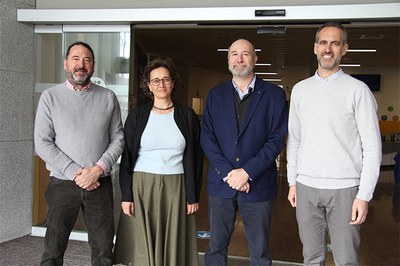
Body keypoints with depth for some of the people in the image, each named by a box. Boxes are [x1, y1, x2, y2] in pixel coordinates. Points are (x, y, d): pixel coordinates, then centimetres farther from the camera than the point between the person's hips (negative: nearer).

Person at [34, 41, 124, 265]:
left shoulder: (108, 97, 6)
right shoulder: (50, 97, 2)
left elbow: (118, 139, 3)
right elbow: (42, 143, -4)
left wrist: (98, 169, -12)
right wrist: (75, 173, -13)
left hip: (100, 185, 1)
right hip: (62, 185, -1)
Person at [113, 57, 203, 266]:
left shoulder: (187, 115, 4)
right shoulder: (137, 115, 3)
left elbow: (195, 157, 4)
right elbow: (127, 157, 3)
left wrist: (193, 196, 1)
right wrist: (126, 195, -3)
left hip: (176, 188, 0)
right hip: (142, 186, 0)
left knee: (173, 246, 4)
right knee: (143, 248, 4)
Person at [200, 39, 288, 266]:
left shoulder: (274, 94, 1)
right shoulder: (215, 94, 9)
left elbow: (277, 139, -5)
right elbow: (207, 136, 1)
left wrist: (247, 172, -14)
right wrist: (228, 172, -11)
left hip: (258, 184, -2)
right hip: (221, 182, 2)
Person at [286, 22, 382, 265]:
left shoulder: (358, 90, -4)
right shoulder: (300, 89, 9)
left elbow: (372, 148, -6)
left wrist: (364, 195, -11)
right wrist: (292, 182, 10)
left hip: (344, 188, -3)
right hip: (306, 187, 4)